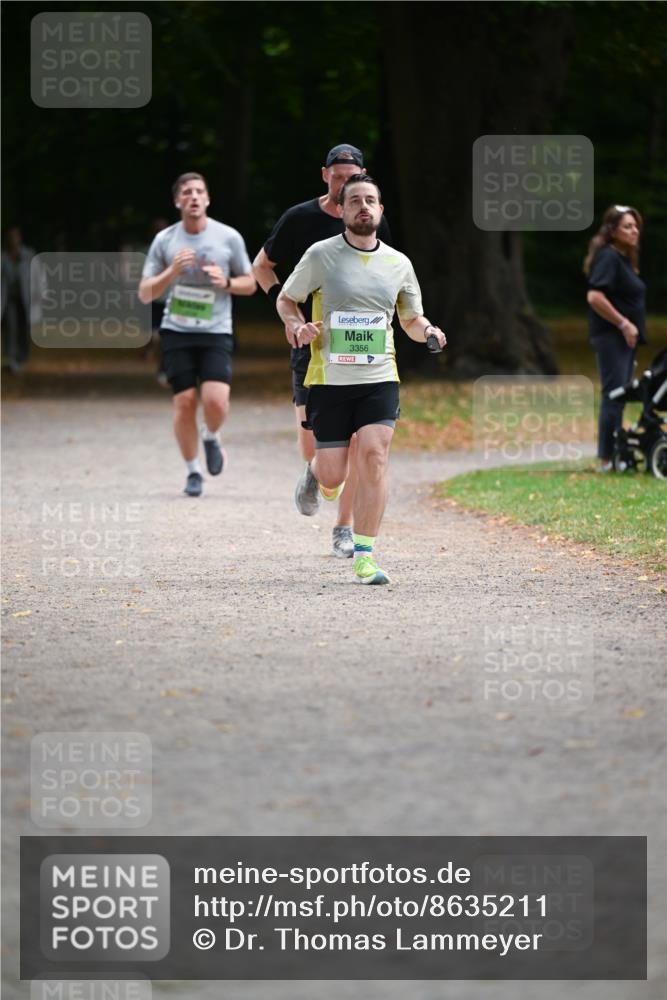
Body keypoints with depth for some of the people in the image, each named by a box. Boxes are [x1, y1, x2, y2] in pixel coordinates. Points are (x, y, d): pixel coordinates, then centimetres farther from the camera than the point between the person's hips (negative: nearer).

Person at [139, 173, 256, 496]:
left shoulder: (229, 238, 2)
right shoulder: (164, 241, 2)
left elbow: (250, 284, 11)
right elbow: (144, 294, 2)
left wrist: (226, 282, -10)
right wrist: (172, 271, -14)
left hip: (216, 332, -1)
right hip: (176, 332, 1)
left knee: (216, 401, -17)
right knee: (184, 402, -4)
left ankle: (211, 437, 18)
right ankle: (192, 472, 13)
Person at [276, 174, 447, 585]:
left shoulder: (398, 263, 8)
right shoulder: (321, 255, 0)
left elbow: (412, 320, 20)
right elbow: (286, 300, 12)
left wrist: (428, 331, -3)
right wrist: (297, 326, -9)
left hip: (379, 379, 1)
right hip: (329, 379, -1)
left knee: (374, 456, -18)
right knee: (333, 476, -1)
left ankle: (364, 555, -12)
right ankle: (315, 475, 39)